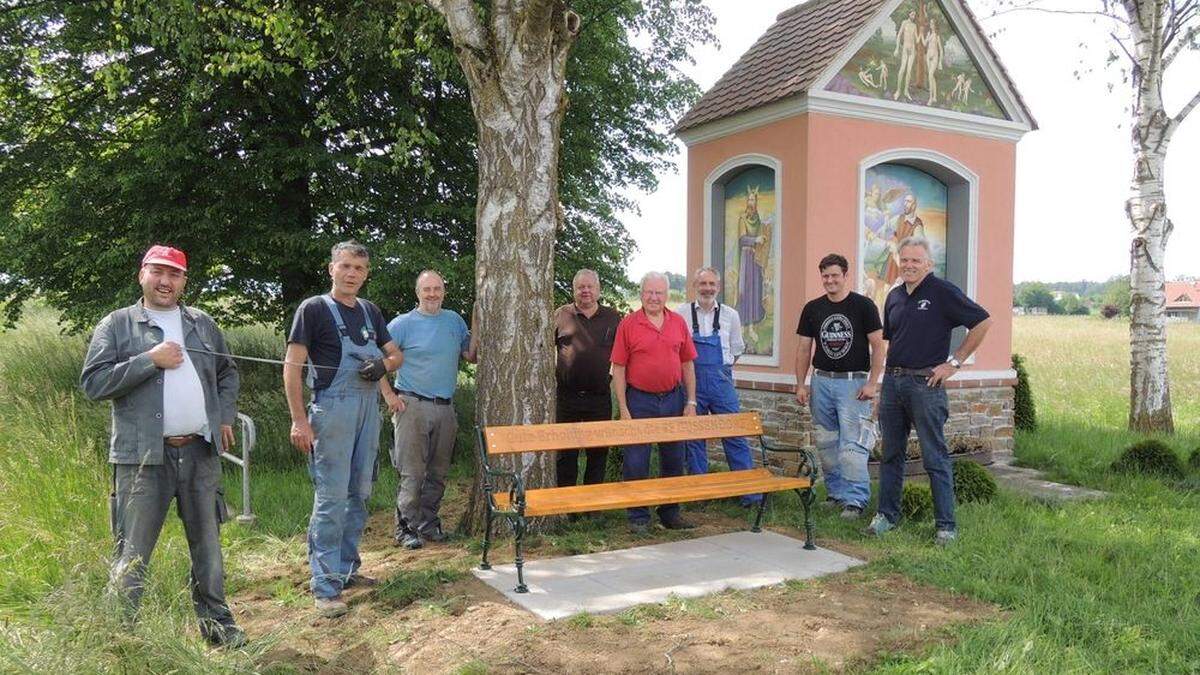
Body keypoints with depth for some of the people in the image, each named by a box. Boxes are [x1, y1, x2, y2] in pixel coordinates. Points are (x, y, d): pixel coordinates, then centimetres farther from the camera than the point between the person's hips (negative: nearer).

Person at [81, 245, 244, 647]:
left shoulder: (202, 323, 13)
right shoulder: (117, 325, 1)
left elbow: (227, 373, 22)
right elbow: (93, 383, -8)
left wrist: (226, 416, 8)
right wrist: (150, 360, -15)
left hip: (201, 452, 4)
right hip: (143, 457, -4)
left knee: (207, 543, 13)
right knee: (133, 552, -1)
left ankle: (216, 622, 25)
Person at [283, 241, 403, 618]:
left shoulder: (370, 312, 15)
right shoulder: (314, 309, -3)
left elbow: (396, 354, 21)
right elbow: (292, 366, -8)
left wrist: (384, 364, -4)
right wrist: (299, 420, -15)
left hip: (369, 407, 7)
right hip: (333, 406, -7)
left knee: (359, 493, 12)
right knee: (331, 497, -7)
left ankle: (347, 569, 25)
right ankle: (326, 587, -3)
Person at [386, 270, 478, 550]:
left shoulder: (454, 320, 12)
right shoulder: (404, 323, -3)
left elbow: (471, 356, 12)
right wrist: (389, 394, -8)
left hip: (445, 408, 5)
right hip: (413, 406, -5)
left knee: (439, 472, 11)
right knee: (412, 472, -5)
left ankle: (428, 523, 23)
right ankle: (406, 528, 4)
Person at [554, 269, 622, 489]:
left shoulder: (612, 317, 7)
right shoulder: (561, 315, 3)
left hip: (600, 396, 1)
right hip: (567, 396, -1)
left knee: (599, 452, 10)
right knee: (566, 453, 7)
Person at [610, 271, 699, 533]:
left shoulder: (678, 323, 6)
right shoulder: (628, 324, -5)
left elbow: (687, 364, 10)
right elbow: (618, 369, -5)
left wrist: (691, 402, 5)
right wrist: (623, 409, -10)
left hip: (673, 398, 4)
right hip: (640, 401, -3)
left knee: (673, 460, 12)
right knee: (636, 463, 0)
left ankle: (670, 513, 26)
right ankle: (638, 517, 12)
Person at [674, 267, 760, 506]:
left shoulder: (730, 315, 4)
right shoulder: (680, 314, 0)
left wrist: (720, 369, 11)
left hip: (721, 382, 1)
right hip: (691, 384, 0)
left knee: (735, 436, 0)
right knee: (694, 439, 7)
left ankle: (750, 493, 6)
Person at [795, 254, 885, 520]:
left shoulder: (863, 305, -3)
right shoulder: (813, 308, 8)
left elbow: (878, 347, -4)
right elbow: (804, 349, 11)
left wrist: (872, 383, -11)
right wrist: (800, 385, 5)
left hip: (853, 383, -5)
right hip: (821, 381, 5)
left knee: (852, 444, -10)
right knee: (826, 443, 9)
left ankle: (855, 500, -5)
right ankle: (835, 494, 21)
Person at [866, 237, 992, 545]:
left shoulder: (942, 292, -7)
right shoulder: (894, 296, 13)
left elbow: (983, 322, -8)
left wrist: (954, 362, -10)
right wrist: (885, 384, 16)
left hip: (925, 383, -6)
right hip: (893, 381, 7)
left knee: (936, 458, -1)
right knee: (891, 454, 13)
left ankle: (946, 525, 6)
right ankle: (887, 514, 23)